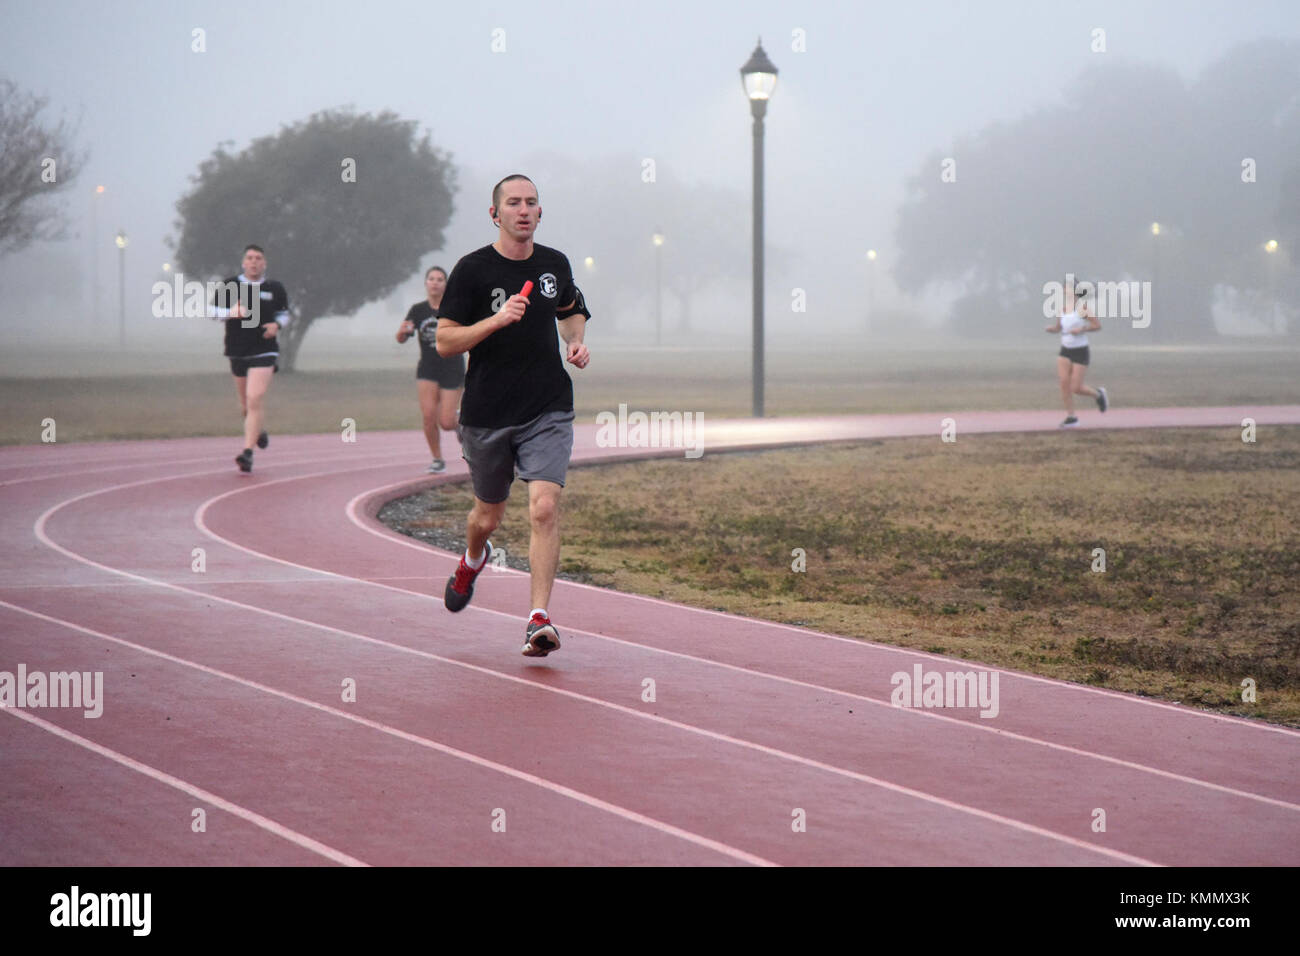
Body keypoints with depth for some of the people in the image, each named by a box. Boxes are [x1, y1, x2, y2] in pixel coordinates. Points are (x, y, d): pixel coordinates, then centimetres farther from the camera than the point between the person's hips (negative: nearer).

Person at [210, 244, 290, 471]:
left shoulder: (274, 288, 2)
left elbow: (284, 314, 15)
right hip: (237, 351, 3)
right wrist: (231, 312, -16)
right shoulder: (230, 286, 1)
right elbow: (213, 310, 4)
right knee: (245, 403, 14)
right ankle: (260, 431, 47)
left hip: (264, 352, -3)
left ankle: (248, 453, -17)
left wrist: (277, 325, -7)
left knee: (255, 400, -17)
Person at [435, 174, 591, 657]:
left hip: (548, 412, 1)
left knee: (544, 507, -17)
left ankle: (539, 618, -16)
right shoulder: (472, 269, -6)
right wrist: (497, 320, -21)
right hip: (487, 413, -1)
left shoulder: (555, 264, 7)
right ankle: (472, 560, 51)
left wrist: (577, 342, 6)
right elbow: (444, 342, -8)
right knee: (488, 515, 14)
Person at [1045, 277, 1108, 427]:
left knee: (1076, 388, -5)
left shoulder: (1083, 307, -13)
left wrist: (1081, 329, -24)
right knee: (1064, 382, -11)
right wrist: (1051, 328, -6)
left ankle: (1098, 394, 26)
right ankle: (1071, 417, -1)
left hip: (1080, 352, -5)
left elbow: (1098, 326, -11)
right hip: (1065, 351, 5)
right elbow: (1058, 327, 16)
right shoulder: (1063, 307, 4)